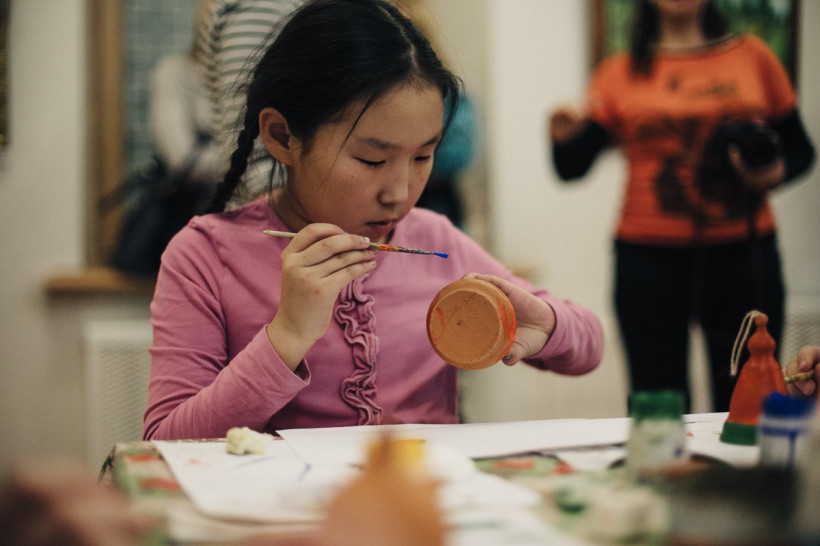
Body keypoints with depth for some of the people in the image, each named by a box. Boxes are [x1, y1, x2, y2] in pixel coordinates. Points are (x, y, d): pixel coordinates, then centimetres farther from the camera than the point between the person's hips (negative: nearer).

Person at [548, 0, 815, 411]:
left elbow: (800, 148, 14)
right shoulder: (619, 73, 8)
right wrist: (563, 136, -18)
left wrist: (775, 173, -7)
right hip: (649, 258, -1)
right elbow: (572, 168, 3)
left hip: (744, 254, 1)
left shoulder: (752, 55, 10)